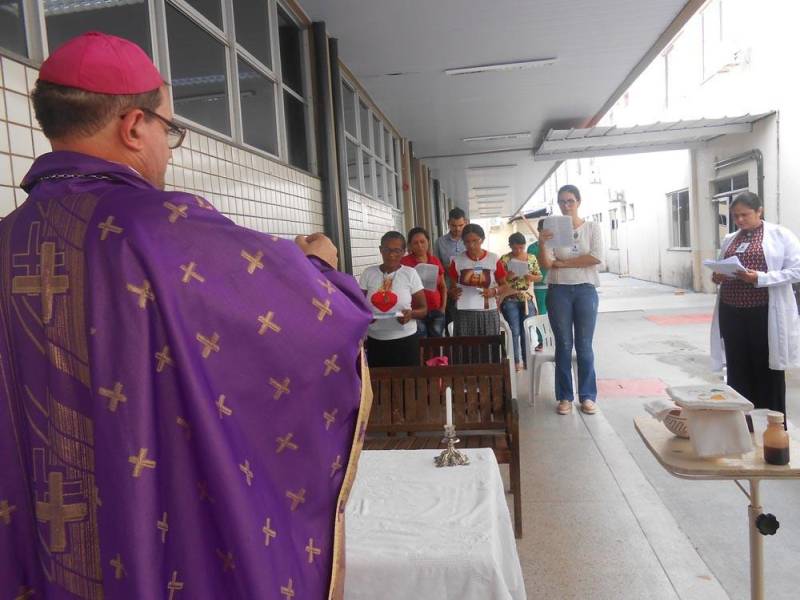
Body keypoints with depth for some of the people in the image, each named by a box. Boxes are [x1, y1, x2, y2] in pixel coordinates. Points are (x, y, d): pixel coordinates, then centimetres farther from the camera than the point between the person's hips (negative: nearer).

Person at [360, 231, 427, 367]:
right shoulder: (368, 273, 2)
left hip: (405, 340, -1)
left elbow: (423, 309, 1)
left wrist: (411, 313, -19)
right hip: (375, 341, 1)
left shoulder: (410, 273, -2)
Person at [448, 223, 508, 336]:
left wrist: (494, 291, -15)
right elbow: (452, 287, 7)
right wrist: (453, 293, -16)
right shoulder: (457, 260, 1)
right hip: (464, 313, 0)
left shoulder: (494, 259, -1)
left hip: (488, 313, 0)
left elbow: (504, 286, 6)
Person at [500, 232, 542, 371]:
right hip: (510, 300, -3)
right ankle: (516, 361, 6)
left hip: (527, 299, 3)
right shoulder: (505, 259, -2)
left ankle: (527, 361, 14)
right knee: (514, 332, -2)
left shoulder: (532, 258, 7)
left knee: (527, 332, 5)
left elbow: (539, 276, 11)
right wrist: (508, 276, -21)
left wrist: (531, 277, -10)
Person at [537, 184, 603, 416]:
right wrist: (541, 244, -25)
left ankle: (587, 396, 15)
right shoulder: (552, 229, 2)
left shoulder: (592, 227, 3)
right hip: (558, 291, 0)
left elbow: (596, 257, -10)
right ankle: (565, 397, 14)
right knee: (563, 345, 5)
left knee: (584, 345, 5)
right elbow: (545, 264, -7)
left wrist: (563, 263, -9)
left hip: (586, 290, 0)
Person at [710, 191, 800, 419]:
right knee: (738, 371, 11)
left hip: (764, 314, -5)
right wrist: (717, 277, -2)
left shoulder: (780, 235, -2)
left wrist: (760, 278, -20)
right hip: (732, 314, 5)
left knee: (768, 372, 4)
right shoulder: (728, 240, 13)